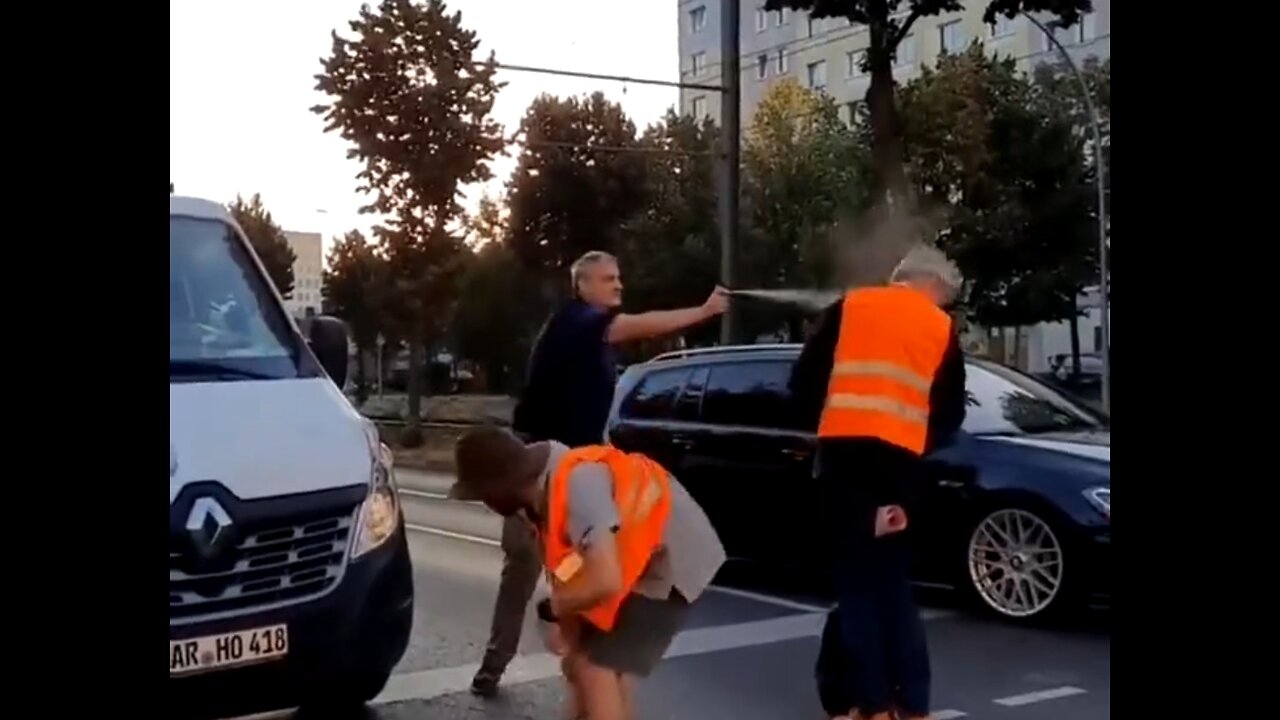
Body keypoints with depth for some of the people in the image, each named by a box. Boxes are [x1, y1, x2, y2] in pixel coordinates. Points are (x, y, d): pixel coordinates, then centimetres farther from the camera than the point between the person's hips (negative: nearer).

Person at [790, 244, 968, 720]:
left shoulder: (849, 306, 10)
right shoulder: (942, 328, 10)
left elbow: (804, 379, 7)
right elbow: (950, 413, 9)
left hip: (843, 451, -1)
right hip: (898, 457, 1)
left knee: (858, 578, 4)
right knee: (893, 577, 11)